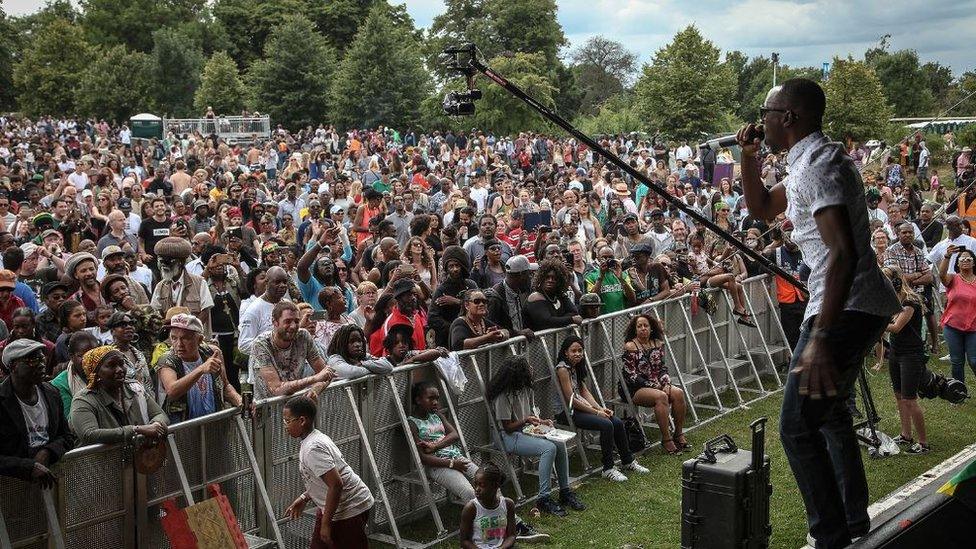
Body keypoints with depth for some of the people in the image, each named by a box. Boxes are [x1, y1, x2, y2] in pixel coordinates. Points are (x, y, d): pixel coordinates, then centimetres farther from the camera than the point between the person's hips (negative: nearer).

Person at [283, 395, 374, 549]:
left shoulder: (312, 448, -24)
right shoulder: (317, 437, 6)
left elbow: (336, 485, -28)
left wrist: (326, 523, -22)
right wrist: (304, 498, 17)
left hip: (350, 509, -11)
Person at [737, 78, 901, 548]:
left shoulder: (816, 167, -19)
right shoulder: (814, 160, 14)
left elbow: (844, 254, -30)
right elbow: (762, 207, 28)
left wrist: (822, 337, -37)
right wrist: (748, 157, 12)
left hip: (846, 309, -11)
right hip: (858, 305, 11)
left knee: (798, 426, -11)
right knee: (829, 411, 23)